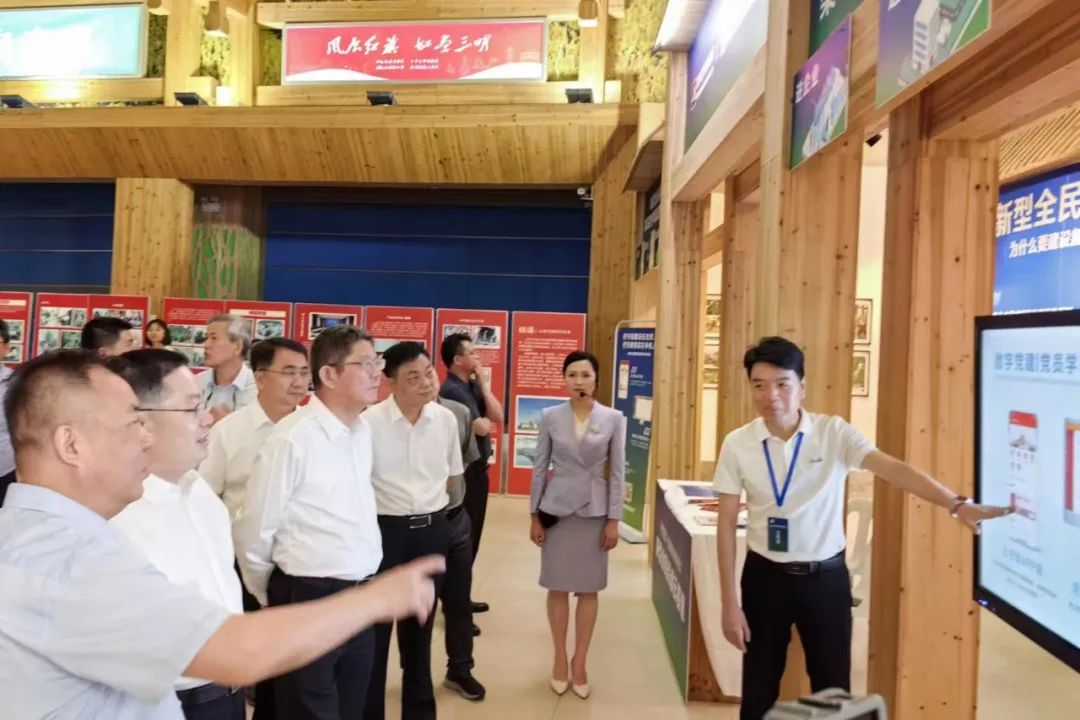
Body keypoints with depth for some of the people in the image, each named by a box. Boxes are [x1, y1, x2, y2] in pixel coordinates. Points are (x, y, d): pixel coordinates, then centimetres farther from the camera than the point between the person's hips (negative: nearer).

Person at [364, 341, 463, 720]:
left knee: (421, 621, 19)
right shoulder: (371, 422, -15)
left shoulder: (445, 419, -1)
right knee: (376, 624, 8)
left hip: (433, 529, 4)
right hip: (385, 528, -4)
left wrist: (436, 514, 12)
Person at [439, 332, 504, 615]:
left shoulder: (472, 386, 10)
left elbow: (498, 418, 5)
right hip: (463, 471, -9)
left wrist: (484, 385, -2)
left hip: (477, 468, 9)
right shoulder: (452, 389, -18)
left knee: (472, 535, 17)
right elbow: (482, 428, -23)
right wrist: (486, 422, 0)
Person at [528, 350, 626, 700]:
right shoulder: (550, 417, -3)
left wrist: (614, 520, -3)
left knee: (589, 589, 8)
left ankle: (580, 662, 24)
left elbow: (617, 472, -1)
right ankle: (560, 659, 26)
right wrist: (534, 516, 1)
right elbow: (539, 467, 2)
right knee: (558, 586, 8)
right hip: (557, 508, 0)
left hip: (594, 511, 0)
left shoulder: (613, 419, -3)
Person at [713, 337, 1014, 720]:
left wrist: (958, 505, -38)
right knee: (759, 688, 12)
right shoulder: (737, 444, -9)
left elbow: (893, 469, -21)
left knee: (833, 688, 12)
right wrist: (729, 602, -5)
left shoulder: (834, 432, -10)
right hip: (765, 577, 0)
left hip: (826, 576, 0)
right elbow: (726, 523, -5)